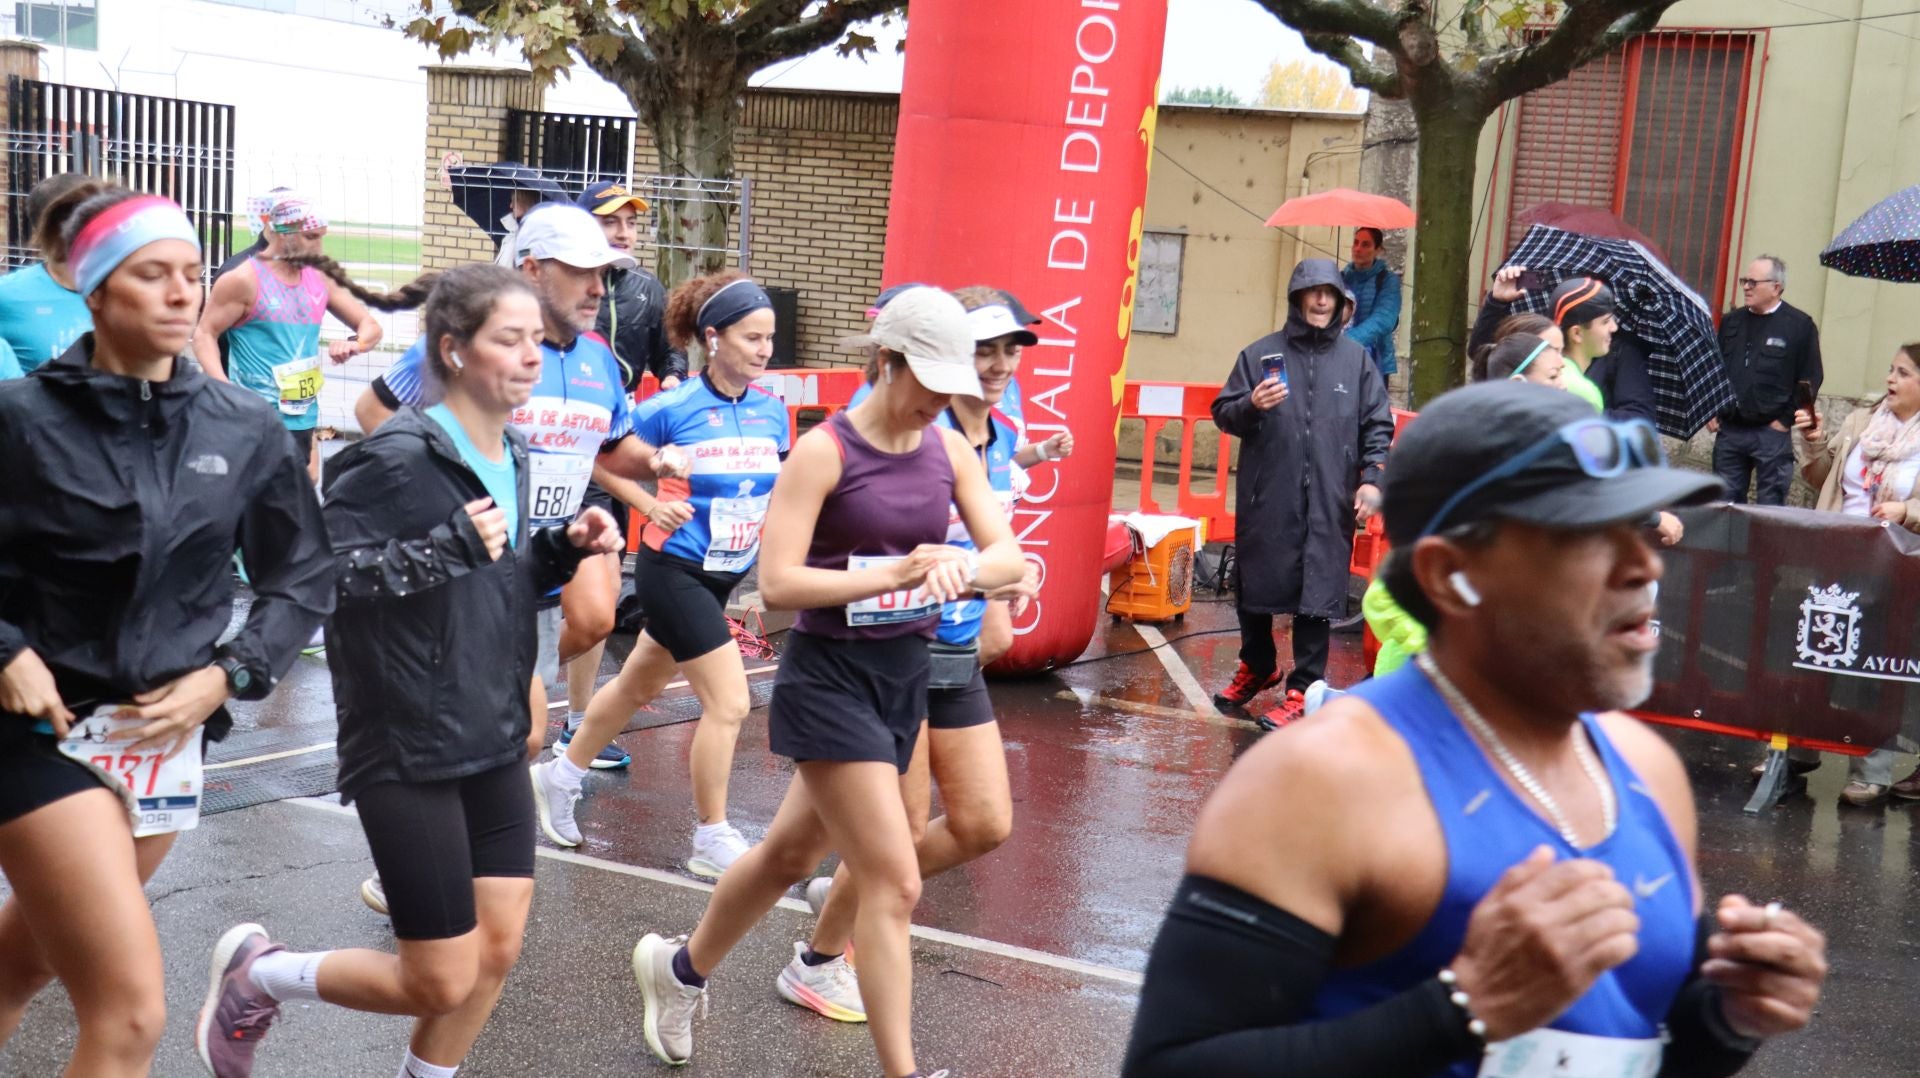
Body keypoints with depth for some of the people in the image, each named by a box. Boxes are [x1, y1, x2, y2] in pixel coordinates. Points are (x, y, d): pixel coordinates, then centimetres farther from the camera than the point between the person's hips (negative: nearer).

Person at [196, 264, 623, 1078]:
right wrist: (447, 548, -30)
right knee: (442, 983, 0)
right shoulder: (399, 456, -19)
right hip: (408, 751, -7)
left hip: (495, 740, 8)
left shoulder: (512, 455, 6)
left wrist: (564, 548, -1)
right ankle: (254, 973, 24)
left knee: (499, 950, 9)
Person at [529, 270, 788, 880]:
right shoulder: (672, 408, -15)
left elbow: (783, 485, 14)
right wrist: (654, 507, -14)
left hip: (726, 576, 6)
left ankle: (560, 778, 43)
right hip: (673, 570, -6)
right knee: (729, 701, -10)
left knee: (638, 686, 21)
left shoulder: (772, 413, 0)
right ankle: (713, 842, 5)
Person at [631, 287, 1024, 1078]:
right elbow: (777, 582, -20)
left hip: (906, 676, 7)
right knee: (893, 884, -9)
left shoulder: (950, 451, 3)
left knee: (791, 852, 21)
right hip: (830, 676, -7)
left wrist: (962, 567, -23)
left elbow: (1010, 556, -1)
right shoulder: (824, 452, -14)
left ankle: (679, 969, 45)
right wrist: (894, 575, -27)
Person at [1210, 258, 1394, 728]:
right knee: (1256, 587, 11)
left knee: (1317, 598, -2)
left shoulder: (1356, 358, 9)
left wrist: (1371, 478, -3)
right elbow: (1223, 412, 6)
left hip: (1329, 503, 0)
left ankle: (1302, 690, 7)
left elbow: (1377, 425, 9)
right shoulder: (1261, 353, 5)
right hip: (1266, 498, 1)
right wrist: (1251, 405, -15)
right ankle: (1256, 667, 33)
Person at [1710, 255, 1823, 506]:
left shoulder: (1800, 325, -2)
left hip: (1771, 432, -5)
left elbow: (1810, 380, -3)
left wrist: (1785, 420, -7)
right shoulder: (1730, 322, 12)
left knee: (1769, 508, -2)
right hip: (1728, 429, 5)